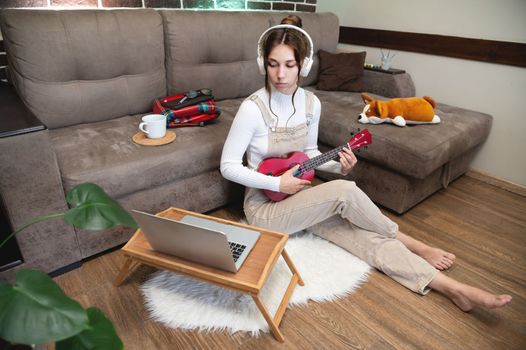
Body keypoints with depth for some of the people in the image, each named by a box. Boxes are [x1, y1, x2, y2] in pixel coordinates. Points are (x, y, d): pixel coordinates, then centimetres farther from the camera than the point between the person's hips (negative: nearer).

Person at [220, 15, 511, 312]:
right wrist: (277, 183, -21)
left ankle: (456, 290, -15)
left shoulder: (311, 103, -2)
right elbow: (228, 166, -15)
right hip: (264, 205, -5)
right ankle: (412, 245, -2)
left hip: (300, 194, 5)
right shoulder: (253, 108, -19)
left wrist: (338, 166, -9)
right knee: (344, 192, -27)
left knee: (365, 235, -17)